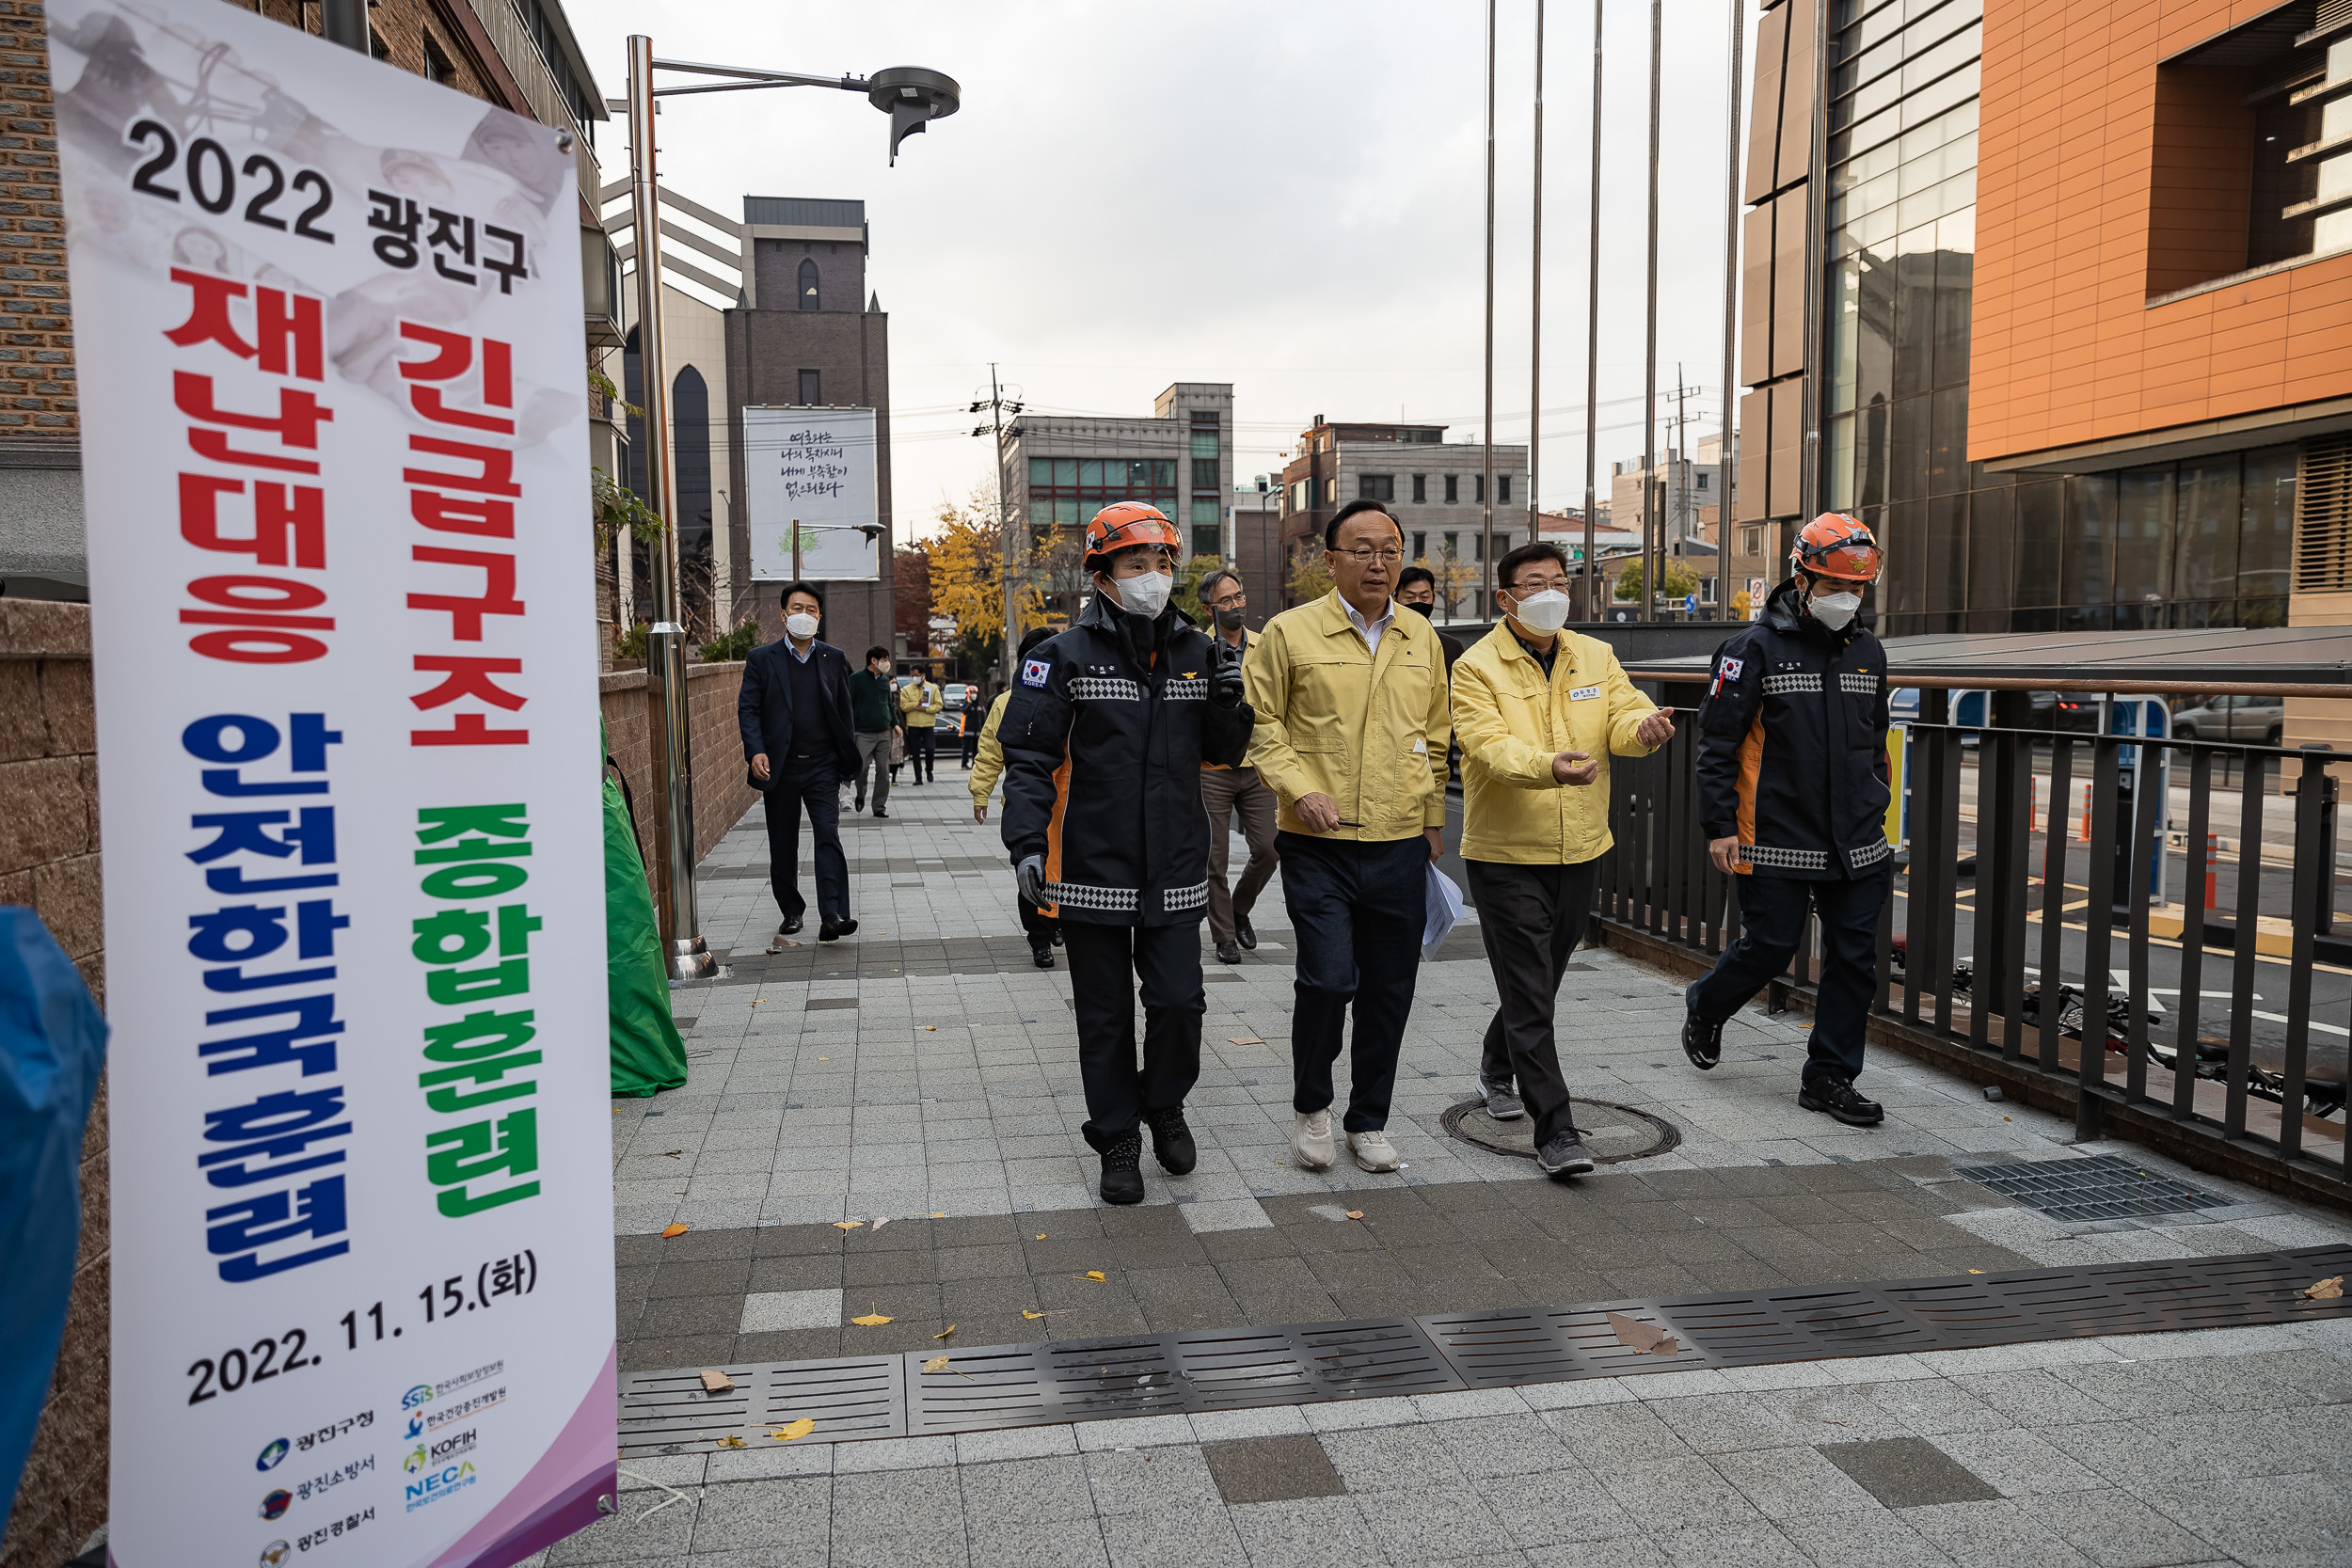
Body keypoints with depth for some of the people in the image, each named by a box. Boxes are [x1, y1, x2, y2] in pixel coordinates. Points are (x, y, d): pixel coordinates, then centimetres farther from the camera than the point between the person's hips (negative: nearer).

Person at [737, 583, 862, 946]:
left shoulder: (834, 658, 8)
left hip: (822, 766, 0)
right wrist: (755, 751, -16)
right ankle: (791, 912, 23)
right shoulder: (761, 659, 3)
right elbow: (747, 708, -1)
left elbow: (844, 710, 11)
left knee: (829, 837, -11)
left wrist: (848, 758, 6)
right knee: (783, 845, 9)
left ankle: (832, 916, -15)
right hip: (780, 767, 0)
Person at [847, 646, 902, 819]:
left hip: (884, 733, 5)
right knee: (862, 768, -6)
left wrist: (895, 723, 13)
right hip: (864, 733, -5)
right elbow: (847, 704, -6)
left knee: (883, 770, 2)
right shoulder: (857, 679, -4)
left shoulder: (885, 679, 14)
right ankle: (860, 796, 22)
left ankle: (879, 806, 8)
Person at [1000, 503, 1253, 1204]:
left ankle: (1164, 1105, 30)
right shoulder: (1067, 656, -5)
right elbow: (1029, 757, -6)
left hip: (1176, 872, 3)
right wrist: (1027, 844, -16)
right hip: (1094, 873, -2)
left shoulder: (1196, 651, 7)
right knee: (1105, 1016, 8)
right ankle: (1117, 1141, 25)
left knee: (1179, 1001, 1)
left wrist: (1230, 707, -7)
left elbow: (1219, 754, 13)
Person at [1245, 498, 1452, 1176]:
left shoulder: (1422, 638, 11)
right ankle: (1310, 1104, 15)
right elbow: (1261, 723, -1)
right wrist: (1301, 788, -14)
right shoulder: (1290, 632, -3)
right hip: (1319, 845, -4)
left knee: (1390, 992, 9)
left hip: (1401, 847, 4)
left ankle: (1369, 1121, 26)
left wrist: (1433, 819, 16)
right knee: (1328, 980, -12)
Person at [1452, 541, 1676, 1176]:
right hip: (1507, 855, -5)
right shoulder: (1478, 667, -9)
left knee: (1540, 979, 21)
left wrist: (1643, 726, -30)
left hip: (1579, 851, 5)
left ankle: (1497, 1067, 46)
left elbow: (1623, 714, -5)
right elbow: (1489, 745, -22)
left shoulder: (1596, 658, 7)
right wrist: (1549, 767, -42)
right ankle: (1556, 1130, -1)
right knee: (1530, 996, -5)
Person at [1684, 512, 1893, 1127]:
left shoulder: (1867, 650, 11)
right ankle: (1704, 1008, 31)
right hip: (1777, 845, -5)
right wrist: (1719, 827, -12)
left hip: (1856, 847, 6)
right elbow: (1716, 743, -8)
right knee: (1768, 949, 1)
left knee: (1855, 959, 5)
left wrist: (1876, 815, 20)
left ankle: (1830, 1077, 17)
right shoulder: (1755, 648, -7)